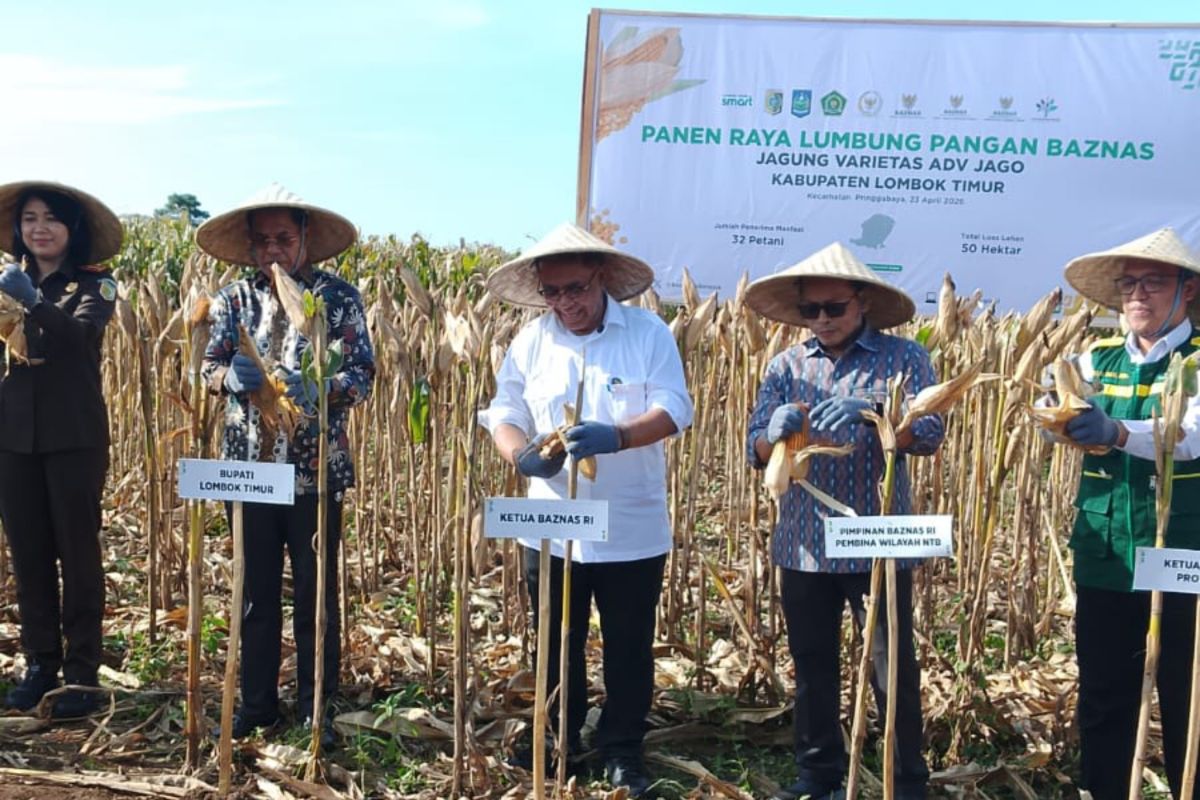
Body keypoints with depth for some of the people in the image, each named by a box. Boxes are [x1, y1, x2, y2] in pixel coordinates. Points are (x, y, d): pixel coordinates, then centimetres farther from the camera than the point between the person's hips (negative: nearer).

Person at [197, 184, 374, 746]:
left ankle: (316, 707, 20)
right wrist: (231, 376, -20)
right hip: (249, 467, 3)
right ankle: (256, 703, 26)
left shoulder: (338, 296, -2)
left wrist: (318, 388, -26)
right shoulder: (234, 298, 6)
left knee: (317, 593, 6)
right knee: (256, 591, 12)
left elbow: (363, 374, -6)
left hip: (315, 472, -2)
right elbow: (209, 368, 4)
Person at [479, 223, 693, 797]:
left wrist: (616, 436, -31)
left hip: (631, 528, -2)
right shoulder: (531, 341, 2)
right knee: (555, 642, 16)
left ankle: (621, 749, 27)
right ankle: (557, 738, 35)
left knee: (628, 645, 10)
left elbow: (675, 409, -14)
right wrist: (520, 455, -22)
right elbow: (504, 413, 0)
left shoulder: (649, 334, -7)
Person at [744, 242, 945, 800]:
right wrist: (776, 430, -23)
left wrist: (869, 411, -32)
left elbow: (929, 434, -15)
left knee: (892, 669, 5)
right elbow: (756, 451, 0)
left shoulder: (904, 358, -2)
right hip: (803, 546, 4)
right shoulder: (786, 366, 6)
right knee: (811, 666, 14)